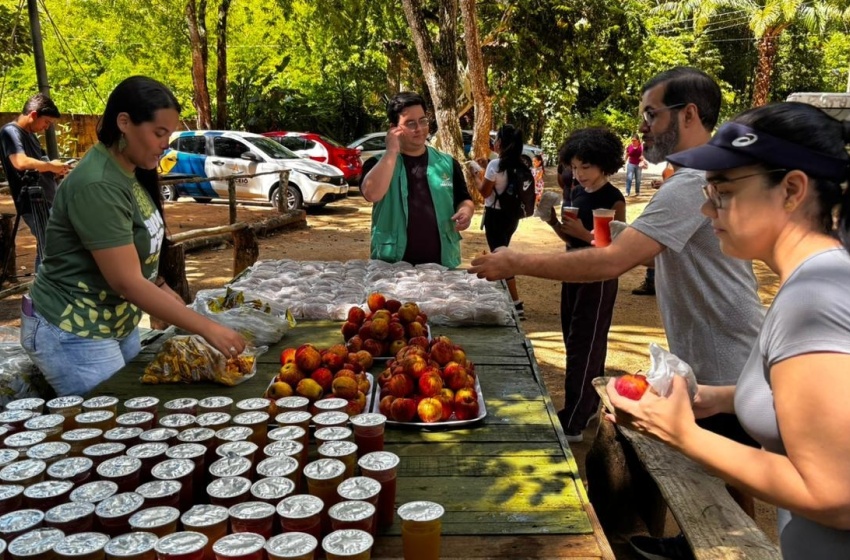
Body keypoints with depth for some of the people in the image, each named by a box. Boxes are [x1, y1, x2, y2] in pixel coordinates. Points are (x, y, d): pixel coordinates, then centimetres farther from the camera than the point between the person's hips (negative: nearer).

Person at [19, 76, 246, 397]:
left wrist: (159, 286, 1)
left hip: (118, 325, 9)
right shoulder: (98, 185, -25)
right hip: (73, 335, -9)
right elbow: (127, 282, -29)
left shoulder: (131, 173, 4)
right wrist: (206, 329, -29)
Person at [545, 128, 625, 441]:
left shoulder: (613, 199, -14)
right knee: (575, 340, 15)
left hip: (599, 279, -8)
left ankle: (572, 423, -1)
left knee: (583, 345, -6)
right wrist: (554, 222, -6)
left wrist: (583, 232, -28)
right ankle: (590, 404, 32)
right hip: (574, 274, 8)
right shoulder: (574, 193, 7)